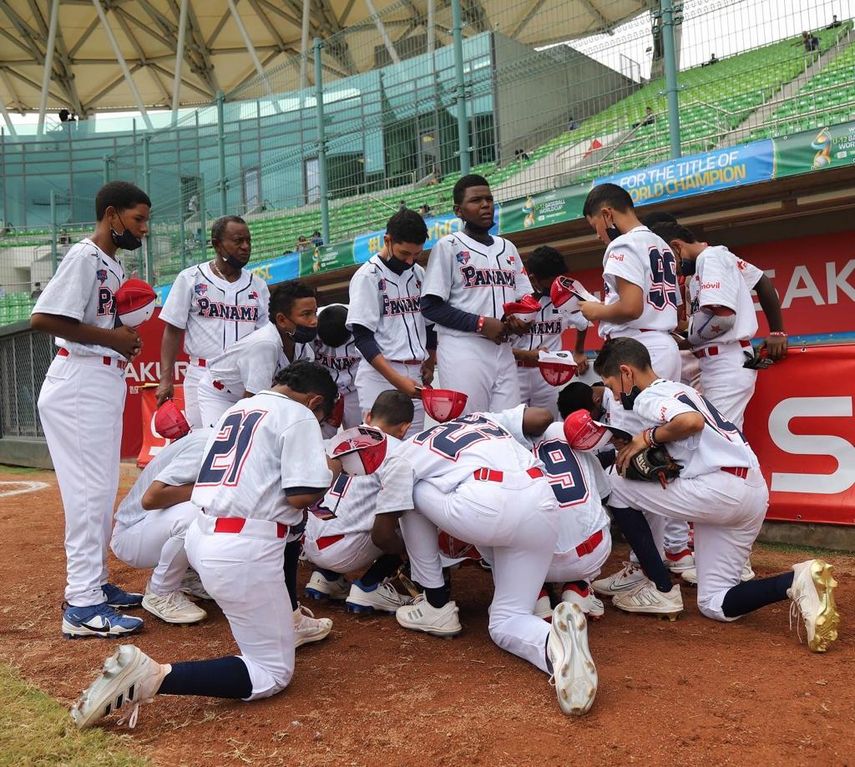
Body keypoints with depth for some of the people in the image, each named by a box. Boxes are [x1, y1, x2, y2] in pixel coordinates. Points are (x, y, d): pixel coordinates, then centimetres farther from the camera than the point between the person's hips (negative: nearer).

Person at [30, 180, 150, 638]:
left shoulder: (114, 267, 17)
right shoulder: (84, 257, -12)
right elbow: (42, 318, -22)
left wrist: (126, 337, 1)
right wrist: (111, 337, -19)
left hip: (107, 382, 10)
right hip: (80, 383, -10)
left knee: (101, 490, 15)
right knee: (89, 490, -9)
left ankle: (94, 583, 25)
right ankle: (82, 605, -4)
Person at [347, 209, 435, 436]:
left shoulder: (419, 273, 13)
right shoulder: (368, 276, -6)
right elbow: (363, 337, -12)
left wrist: (430, 365, 16)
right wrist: (396, 379, -20)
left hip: (415, 376, 6)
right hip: (380, 375, -6)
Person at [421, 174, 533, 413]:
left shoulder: (508, 248, 19)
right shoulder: (448, 247, 1)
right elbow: (431, 306, -6)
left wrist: (521, 321, 1)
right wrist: (481, 323, -13)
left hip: (503, 351, 6)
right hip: (464, 352, -6)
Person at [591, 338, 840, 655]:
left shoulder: (647, 398, -4)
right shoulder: (678, 390, 26)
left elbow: (692, 421, -24)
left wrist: (648, 436, -9)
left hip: (721, 487, -10)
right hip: (754, 494, 10)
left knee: (616, 485, 3)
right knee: (715, 605, 14)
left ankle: (661, 590, 4)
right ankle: (797, 581, -8)